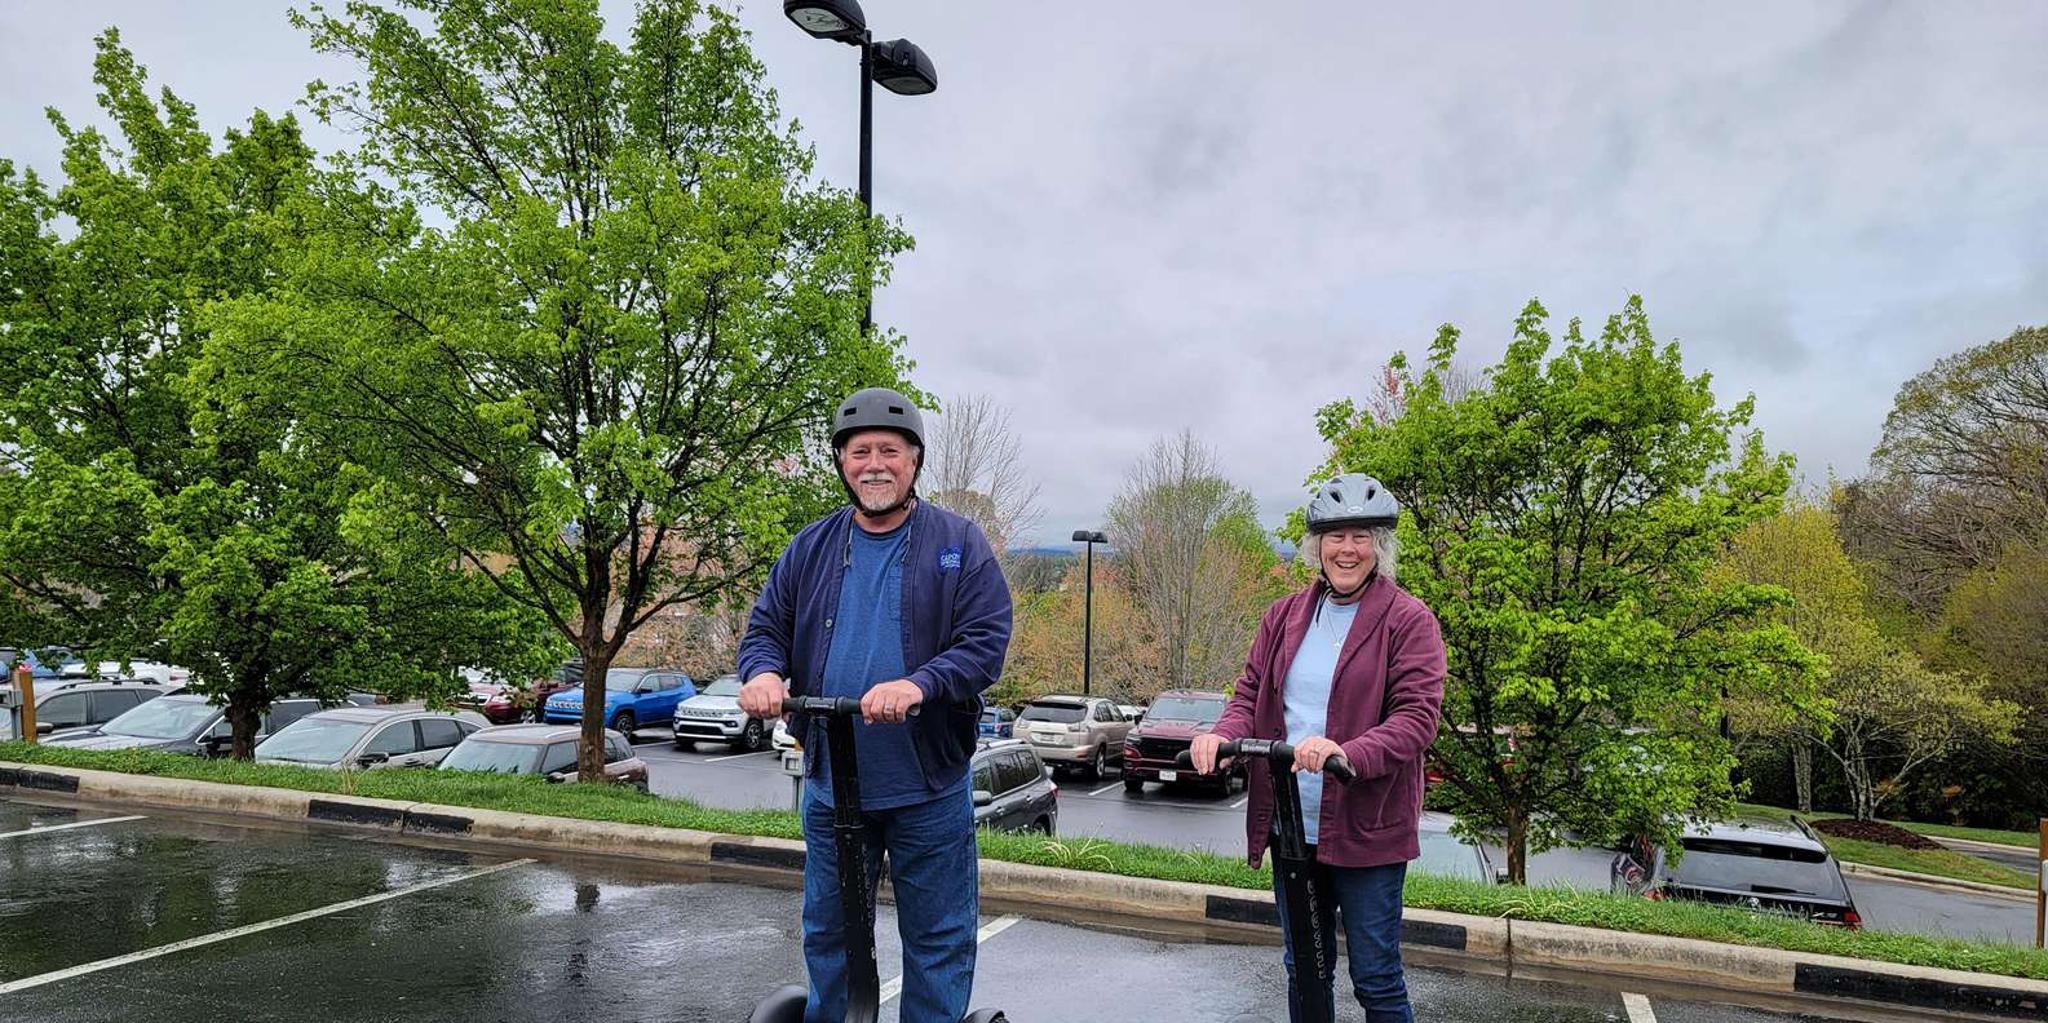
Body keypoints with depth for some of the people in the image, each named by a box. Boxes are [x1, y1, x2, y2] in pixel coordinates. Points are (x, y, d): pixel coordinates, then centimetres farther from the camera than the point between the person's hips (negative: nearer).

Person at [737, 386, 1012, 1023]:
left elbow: (986, 642, -11)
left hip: (929, 789, -3)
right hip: (830, 785, 3)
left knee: (939, 936, 8)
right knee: (829, 932, 17)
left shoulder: (959, 544, -3)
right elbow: (765, 628, 10)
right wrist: (764, 672, -14)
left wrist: (918, 686, -29)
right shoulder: (811, 548, 7)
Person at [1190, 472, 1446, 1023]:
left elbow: (1417, 716, -16)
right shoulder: (1285, 616, 8)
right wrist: (1223, 734, -14)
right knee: (1304, 971, 19)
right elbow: (1251, 692, 8)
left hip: (1367, 832, -5)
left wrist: (1348, 753, -34)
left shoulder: (1409, 621, -8)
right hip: (1291, 830, 5)